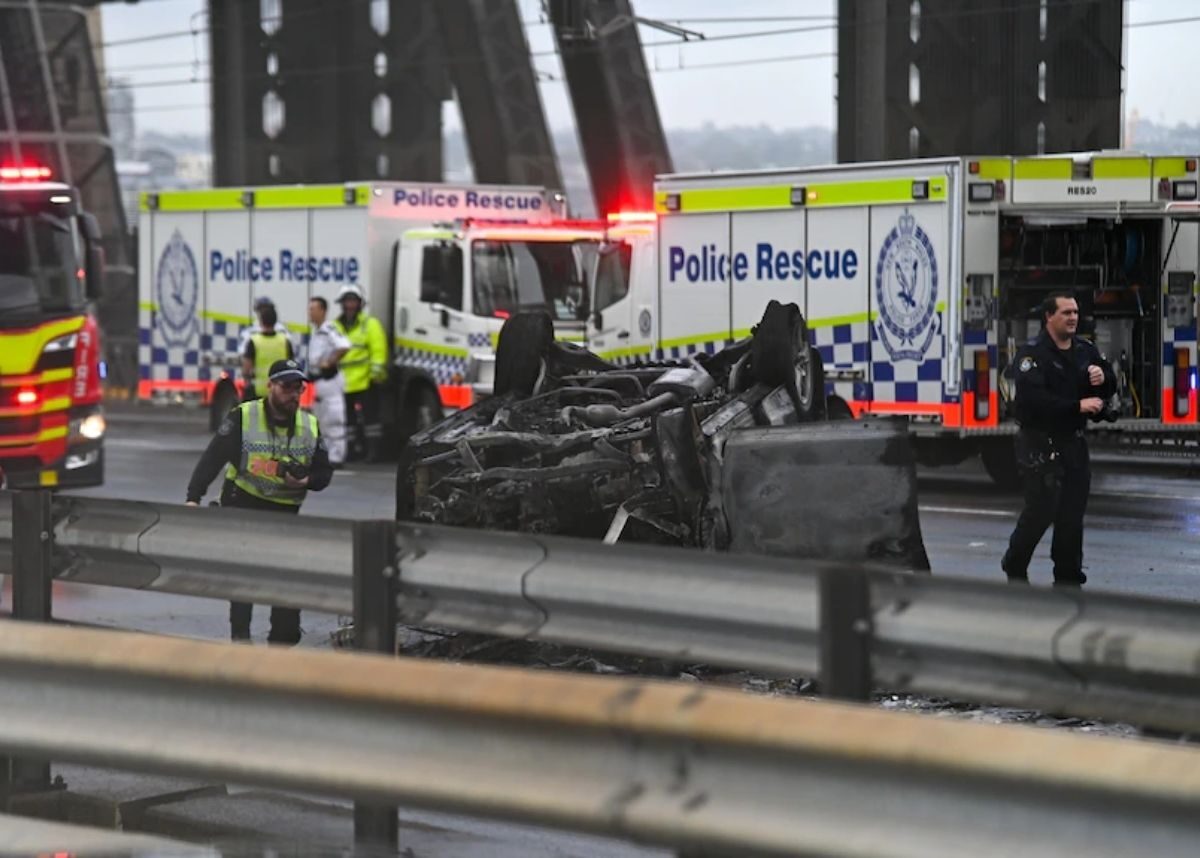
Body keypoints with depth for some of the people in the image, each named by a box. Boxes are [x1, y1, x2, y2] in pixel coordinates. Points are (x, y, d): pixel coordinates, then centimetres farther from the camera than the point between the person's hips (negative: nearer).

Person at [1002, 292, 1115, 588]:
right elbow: (1033, 399, -24)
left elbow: (1110, 388, 15)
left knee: (1072, 514, 6)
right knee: (1041, 510, -6)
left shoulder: (1085, 350, 10)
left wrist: (1102, 377, -9)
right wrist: (1078, 406, -25)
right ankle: (1015, 566, 16)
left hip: (1074, 441, 6)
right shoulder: (1032, 353, -11)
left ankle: (1068, 580, 14)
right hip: (1040, 443, -6)